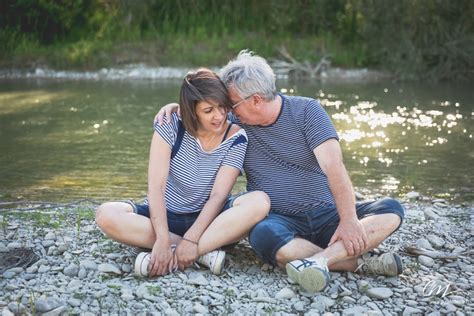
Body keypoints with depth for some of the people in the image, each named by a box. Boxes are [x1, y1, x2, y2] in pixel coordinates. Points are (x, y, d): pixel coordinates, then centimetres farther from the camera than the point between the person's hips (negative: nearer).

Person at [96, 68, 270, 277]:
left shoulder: (236, 138, -11)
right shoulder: (172, 125, -13)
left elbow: (218, 196, -16)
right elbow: (156, 186, -20)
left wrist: (191, 239, -30)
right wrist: (163, 240, -31)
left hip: (208, 219, 0)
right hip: (166, 216, 0)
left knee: (260, 202, -30)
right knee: (106, 215, -28)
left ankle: (175, 257, -34)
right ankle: (204, 252, -29)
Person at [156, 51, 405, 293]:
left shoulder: (307, 111, -3)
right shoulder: (236, 125, 8)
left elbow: (333, 166, -15)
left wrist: (349, 220, -27)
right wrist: (176, 107, 2)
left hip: (326, 215, 0)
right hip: (280, 219, 0)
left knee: (391, 211, -23)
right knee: (265, 236, -36)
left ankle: (319, 260, -42)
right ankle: (359, 263, -33)